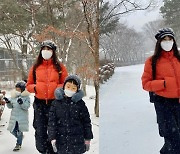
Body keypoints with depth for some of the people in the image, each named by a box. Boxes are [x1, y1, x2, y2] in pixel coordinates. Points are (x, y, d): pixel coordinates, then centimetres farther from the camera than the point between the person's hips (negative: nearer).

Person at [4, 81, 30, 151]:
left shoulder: (26, 97, -8)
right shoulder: (13, 96, 6)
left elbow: (27, 107, -16)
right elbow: (10, 106, 8)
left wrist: (21, 103, -33)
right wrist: (8, 102, -11)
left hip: (22, 117, -5)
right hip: (14, 117, 5)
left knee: (20, 131, 3)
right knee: (12, 130, 9)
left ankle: (18, 144, 23)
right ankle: (20, 137, 38)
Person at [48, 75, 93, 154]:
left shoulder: (80, 103, 0)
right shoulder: (56, 103, 0)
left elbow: (86, 121, 4)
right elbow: (51, 121, -1)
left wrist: (87, 138, 4)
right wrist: (52, 138, -9)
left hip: (77, 141, 0)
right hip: (61, 140, 1)